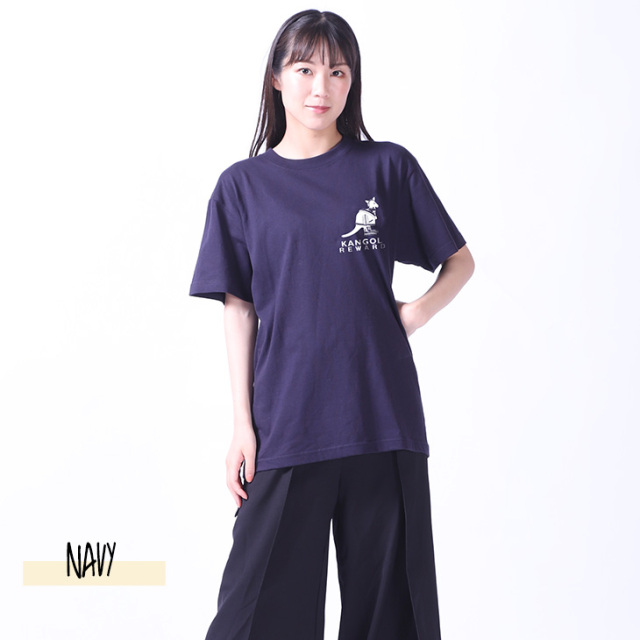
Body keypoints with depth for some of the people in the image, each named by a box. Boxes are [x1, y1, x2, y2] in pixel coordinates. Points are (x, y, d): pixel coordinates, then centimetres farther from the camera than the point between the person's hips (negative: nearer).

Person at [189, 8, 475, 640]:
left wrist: (414, 313, -5)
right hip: (285, 423, 0)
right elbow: (239, 310, 6)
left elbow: (460, 262, 14)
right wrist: (242, 424, 0)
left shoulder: (388, 167, 6)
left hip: (384, 423, 1)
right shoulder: (243, 185, 6)